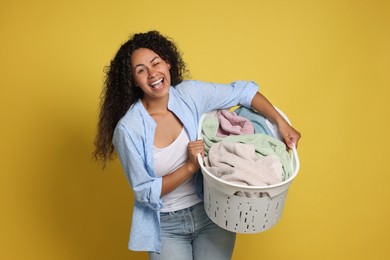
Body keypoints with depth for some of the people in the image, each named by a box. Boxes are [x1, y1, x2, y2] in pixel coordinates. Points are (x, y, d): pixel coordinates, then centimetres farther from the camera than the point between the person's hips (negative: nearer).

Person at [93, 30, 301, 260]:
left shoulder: (191, 93, -10)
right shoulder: (128, 129, -18)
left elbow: (244, 92, 0)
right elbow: (145, 192, -13)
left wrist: (281, 123, -8)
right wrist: (190, 166, -23)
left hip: (212, 213, 2)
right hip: (166, 226, -2)